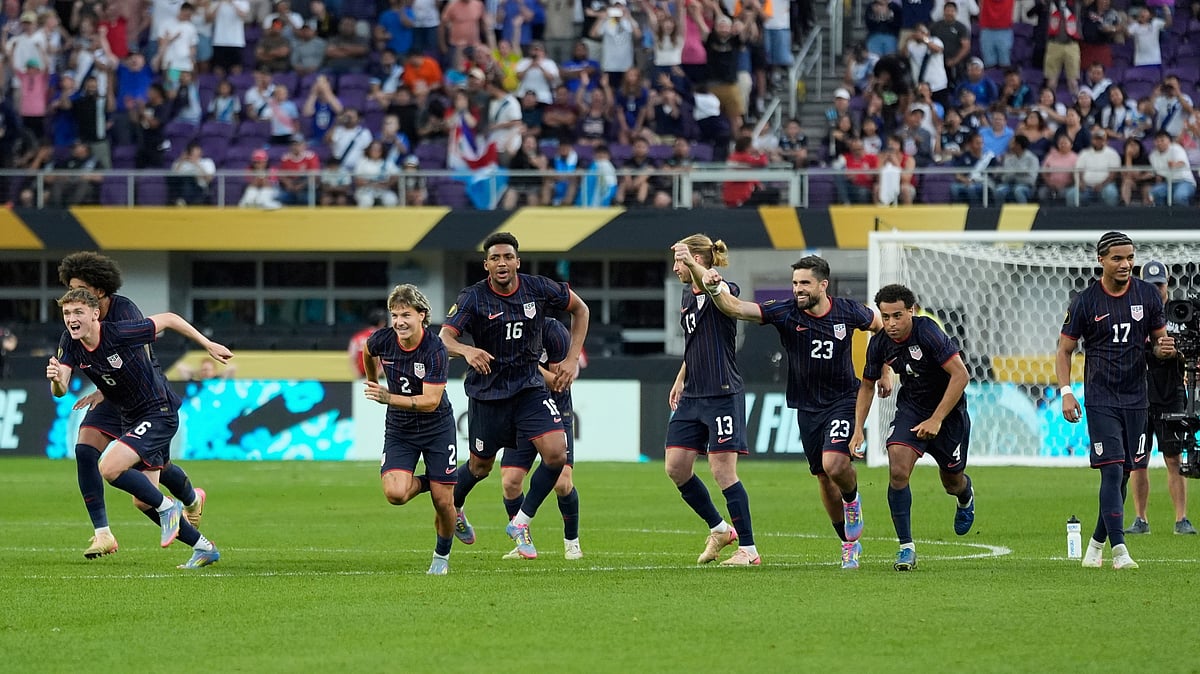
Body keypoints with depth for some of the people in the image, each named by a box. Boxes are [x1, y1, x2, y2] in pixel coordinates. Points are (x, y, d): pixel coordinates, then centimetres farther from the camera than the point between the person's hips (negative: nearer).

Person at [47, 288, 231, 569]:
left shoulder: (120, 333, -24)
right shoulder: (70, 343, -6)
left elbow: (168, 319, -12)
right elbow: (61, 391, -12)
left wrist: (208, 344, -4)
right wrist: (56, 380, -37)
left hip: (159, 412, -8)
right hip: (132, 419, 8)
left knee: (109, 467, -26)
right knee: (143, 501, 12)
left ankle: (167, 506, -5)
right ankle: (204, 548, 28)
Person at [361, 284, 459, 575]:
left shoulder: (435, 350, -24)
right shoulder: (382, 339, -13)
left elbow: (431, 401, -28)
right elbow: (368, 352, 14)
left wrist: (389, 398, -38)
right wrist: (373, 383, 28)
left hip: (437, 428, -3)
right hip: (399, 429, 3)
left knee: (443, 501, -1)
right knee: (395, 493, -20)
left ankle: (442, 555, 28)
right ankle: (424, 483, 15)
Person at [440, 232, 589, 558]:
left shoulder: (538, 288, -8)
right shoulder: (473, 298, -15)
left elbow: (580, 309, 8)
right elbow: (445, 337, -26)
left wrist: (572, 359, 1)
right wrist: (466, 350, -49)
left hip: (530, 387, 2)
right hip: (487, 392, -2)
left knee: (556, 454, -17)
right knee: (480, 467, 12)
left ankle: (520, 524, 1)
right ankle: (453, 510, 45)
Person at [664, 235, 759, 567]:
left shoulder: (724, 291, -11)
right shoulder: (687, 296, 14)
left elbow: (713, 287, -38)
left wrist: (696, 270, -56)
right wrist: (680, 380, 25)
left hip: (722, 394, -9)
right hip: (692, 396, 9)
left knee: (723, 470, -8)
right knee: (676, 468, 5)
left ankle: (748, 549, -1)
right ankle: (719, 529, 22)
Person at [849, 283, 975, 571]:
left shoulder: (927, 332, -27)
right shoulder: (880, 344, -11)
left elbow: (960, 375, -27)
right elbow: (867, 385, 7)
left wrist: (936, 420, -28)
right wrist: (858, 429, -2)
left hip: (947, 407, -3)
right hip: (910, 406, 3)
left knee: (951, 482, 11)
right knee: (897, 471, -20)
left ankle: (966, 494, 52)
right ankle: (906, 547, -12)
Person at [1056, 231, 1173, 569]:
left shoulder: (1148, 295, 3)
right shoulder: (1085, 302, -5)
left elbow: (1159, 339, 13)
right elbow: (1064, 350, 3)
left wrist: (1164, 349, -12)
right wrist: (1066, 392, -10)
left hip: (1136, 399, 4)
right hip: (1100, 399, -4)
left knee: (1123, 474, 7)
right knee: (1112, 471, -14)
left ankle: (1097, 542, 23)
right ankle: (1119, 550, -19)